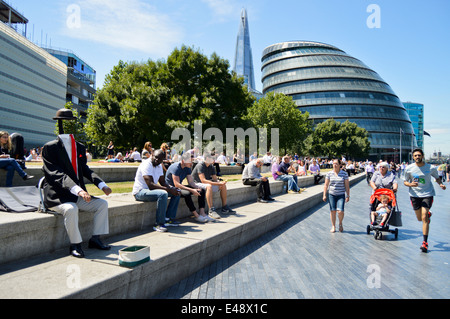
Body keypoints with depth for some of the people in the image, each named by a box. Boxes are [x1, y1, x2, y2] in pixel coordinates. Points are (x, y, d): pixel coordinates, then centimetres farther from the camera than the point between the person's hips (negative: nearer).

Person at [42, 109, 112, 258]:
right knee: (71, 209, -34)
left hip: (78, 195, 7)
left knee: (102, 204, -4)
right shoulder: (50, 147, -10)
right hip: (57, 196, -7)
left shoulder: (80, 147, 12)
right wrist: (77, 189, -38)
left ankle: (95, 239, 3)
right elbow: (57, 174, -23)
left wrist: (101, 184, -10)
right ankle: (75, 245, -16)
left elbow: (85, 169, 8)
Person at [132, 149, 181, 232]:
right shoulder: (146, 165, -19)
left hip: (151, 190, 10)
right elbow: (151, 185, -29)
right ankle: (159, 224, -27)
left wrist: (172, 189, -10)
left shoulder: (159, 166, 10)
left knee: (177, 191, 6)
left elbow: (163, 182, 10)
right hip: (140, 192, -10)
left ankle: (169, 218, 4)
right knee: (163, 194, -36)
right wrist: (169, 189, -32)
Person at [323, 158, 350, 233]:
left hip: (341, 195, -1)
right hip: (331, 194, 1)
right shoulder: (329, 174, 3)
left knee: (340, 211, -11)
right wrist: (324, 195, 2)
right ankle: (333, 226, 17)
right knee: (332, 211, 2)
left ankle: (340, 223, 17)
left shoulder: (344, 174, 1)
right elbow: (326, 185, 6)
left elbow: (347, 185, 3)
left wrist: (348, 196, 0)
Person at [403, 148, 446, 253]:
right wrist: (410, 184, -21)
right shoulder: (409, 168, -7)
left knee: (424, 218, -13)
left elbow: (437, 178, 10)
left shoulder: (431, 168, -8)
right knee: (419, 219, 12)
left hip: (427, 194, -2)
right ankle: (428, 214, 50)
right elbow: (405, 182, 1)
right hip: (415, 195, 2)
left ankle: (425, 242, -6)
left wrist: (441, 184, -11)